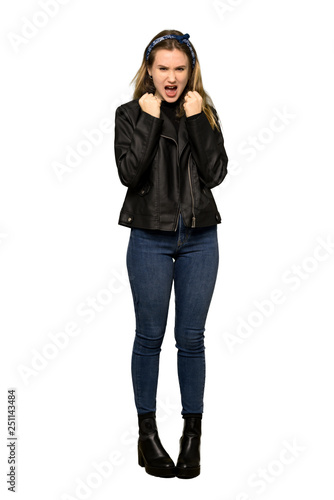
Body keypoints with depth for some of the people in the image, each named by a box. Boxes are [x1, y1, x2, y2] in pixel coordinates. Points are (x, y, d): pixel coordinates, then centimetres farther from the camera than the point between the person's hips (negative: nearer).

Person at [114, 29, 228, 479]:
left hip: (200, 238, 2)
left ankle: (193, 434, 19)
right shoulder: (130, 114, 2)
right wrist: (151, 120, -13)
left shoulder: (205, 112, 7)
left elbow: (216, 173, -5)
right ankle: (147, 433, 20)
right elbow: (129, 173, -13)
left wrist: (196, 120, -10)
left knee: (191, 338, 6)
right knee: (150, 336, 5)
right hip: (151, 238, -1)